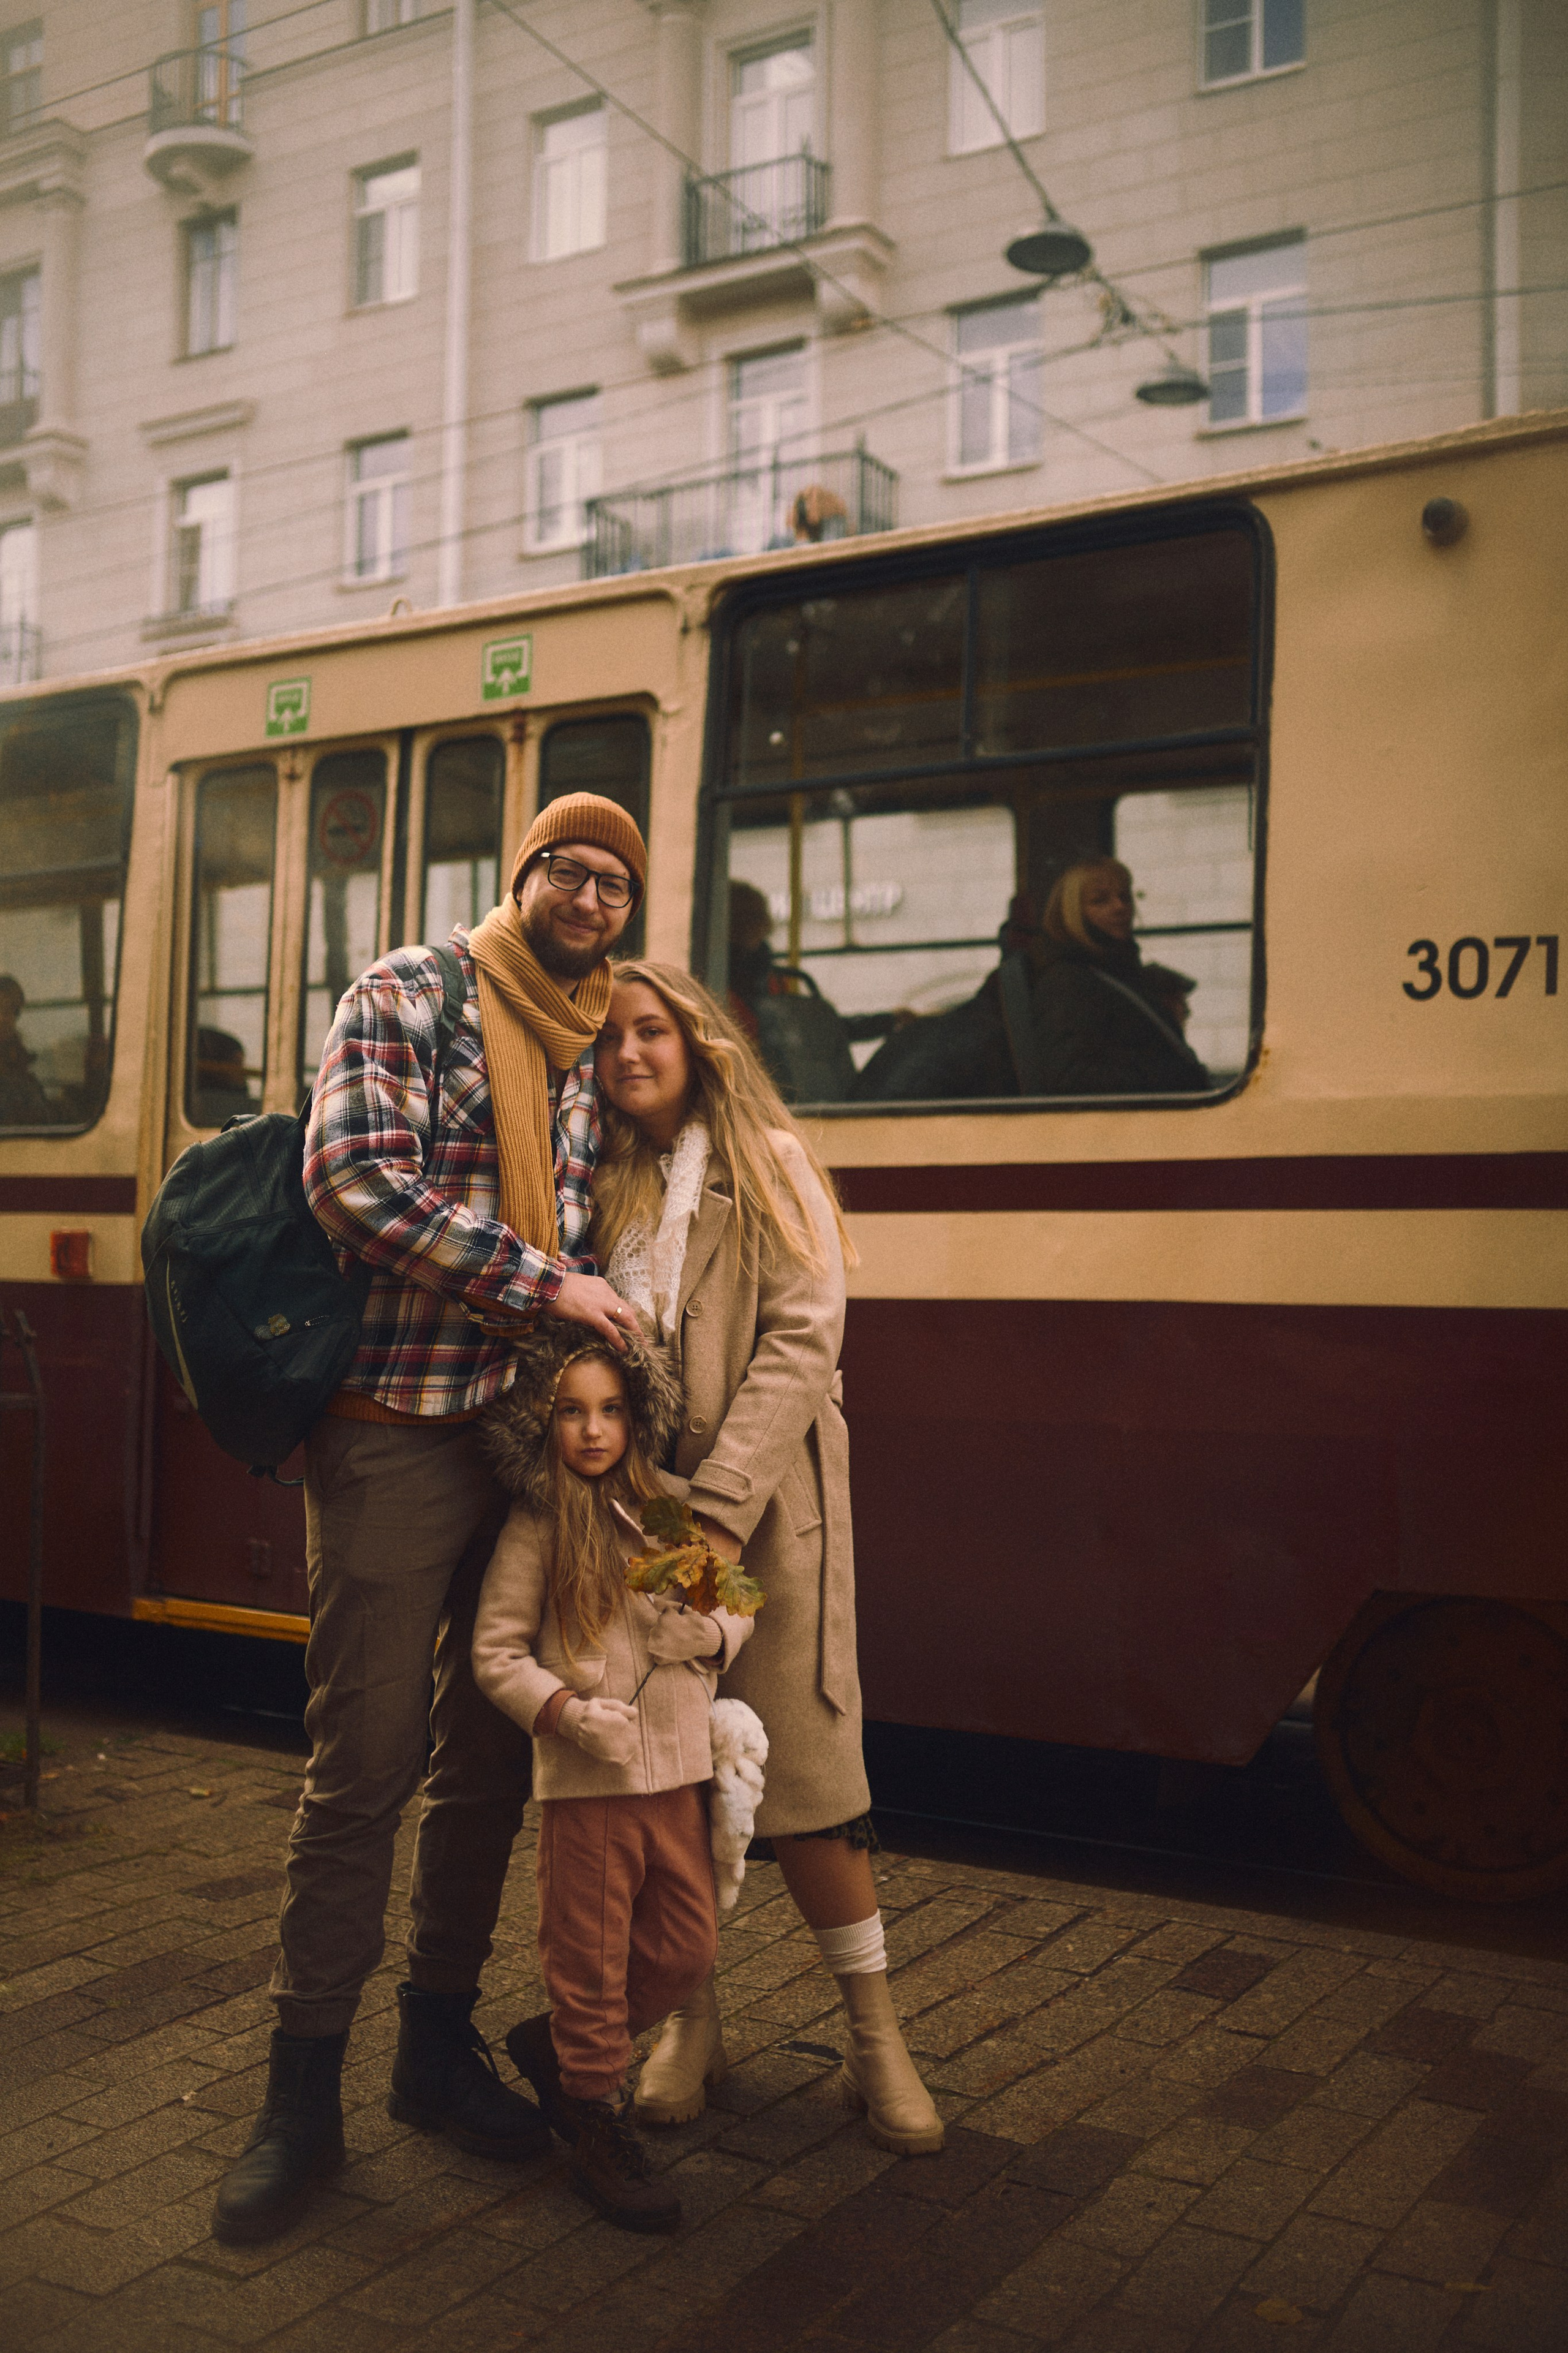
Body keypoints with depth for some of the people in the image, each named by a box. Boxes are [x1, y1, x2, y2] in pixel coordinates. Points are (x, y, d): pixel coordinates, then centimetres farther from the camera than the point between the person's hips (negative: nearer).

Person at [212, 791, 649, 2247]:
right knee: (366, 1760, -2)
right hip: (397, 1431, -6)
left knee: (491, 1755, 12)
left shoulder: (595, 1053, 14)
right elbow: (354, 1179, -16)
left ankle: (439, 2044, 28)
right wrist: (542, 1283, -15)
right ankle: (303, 2094, 13)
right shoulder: (407, 996, -3)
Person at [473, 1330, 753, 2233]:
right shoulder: (536, 1529, -8)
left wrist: (708, 1631, -11)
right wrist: (567, 1710, -18)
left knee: (687, 1947, 13)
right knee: (590, 1950, 6)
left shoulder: (677, 1506, 2)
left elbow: (737, 1609, 10)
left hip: (678, 1763, 4)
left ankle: (557, 2044, 34)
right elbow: (496, 1651, -6)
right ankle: (598, 2121, 25)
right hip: (584, 1775, -4)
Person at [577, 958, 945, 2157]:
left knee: (807, 1768, -1)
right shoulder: (596, 1186, 12)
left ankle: (877, 2038, 14)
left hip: (763, 1503, -3)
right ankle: (694, 2021, 25)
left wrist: (720, 1506, -18)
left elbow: (802, 1340, -9)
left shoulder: (768, 1161, 1)